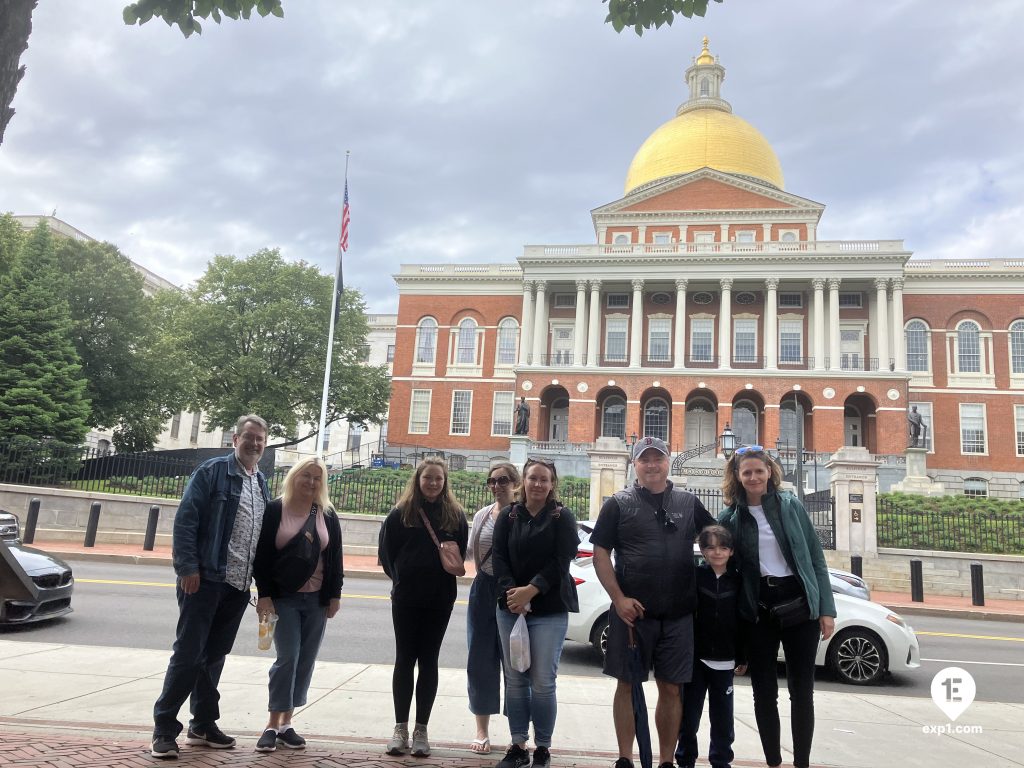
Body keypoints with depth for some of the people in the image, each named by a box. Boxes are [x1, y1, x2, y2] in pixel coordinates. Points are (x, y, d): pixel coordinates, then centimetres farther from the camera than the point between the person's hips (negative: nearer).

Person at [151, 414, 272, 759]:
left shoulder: (262, 484, 14)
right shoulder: (212, 471, -7)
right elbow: (185, 519, -12)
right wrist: (188, 567, -18)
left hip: (238, 586, 6)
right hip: (205, 580, -6)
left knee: (214, 656, 15)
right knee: (187, 654, -2)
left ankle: (202, 725, 26)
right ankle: (164, 728, 9)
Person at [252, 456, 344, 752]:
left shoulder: (327, 515, 5)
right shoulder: (274, 510, -3)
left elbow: (335, 557, 6)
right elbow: (261, 555, -5)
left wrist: (335, 595, 1)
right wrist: (264, 594, -11)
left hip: (317, 599, 3)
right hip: (283, 598, -3)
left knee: (305, 662, 5)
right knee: (287, 658, -8)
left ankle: (286, 723, 16)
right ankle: (272, 725, 3)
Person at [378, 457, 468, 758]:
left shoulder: (456, 515, 2)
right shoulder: (401, 513, -1)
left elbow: (461, 553, 8)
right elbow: (386, 552, 2)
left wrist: (451, 569, -4)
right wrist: (400, 578, -1)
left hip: (440, 600, 1)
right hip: (405, 598, -1)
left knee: (428, 661, 7)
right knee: (405, 660, 6)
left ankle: (421, 729, 15)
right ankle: (401, 728, 15)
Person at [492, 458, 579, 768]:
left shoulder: (562, 517, 1)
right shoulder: (508, 516, 8)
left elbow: (560, 561, -7)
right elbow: (499, 557, 2)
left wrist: (530, 591, -15)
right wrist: (511, 593, -13)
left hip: (550, 609, -3)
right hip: (510, 606, 3)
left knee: (543, 681, -2)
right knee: (515, 679, 7)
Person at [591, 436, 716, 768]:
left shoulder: (689, 503, 8)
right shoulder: (618, 504, 1)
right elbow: (600, 554, -2)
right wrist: (619, 599, -12)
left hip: (678, 615, 2)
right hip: (631, 611, -2)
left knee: (671, 689, 8)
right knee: (627, 685, 7)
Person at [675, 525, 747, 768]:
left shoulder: (737, 581, 3)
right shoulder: (694, 576, -4)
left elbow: (742, 621, 6)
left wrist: (742, 657, 7)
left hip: (724, 661, 2)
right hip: (695, 657, -2)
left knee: (722, 715, 10)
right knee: (689, 712, 7)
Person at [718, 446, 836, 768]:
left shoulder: (791, 505, 0)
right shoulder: (731, 517, 1)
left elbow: (815, 558, 2)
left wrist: (826, 609, -3)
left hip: (799, 605, -1)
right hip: (758, 611, 1)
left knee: (801, 691, 6)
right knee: (764, 691, 8)